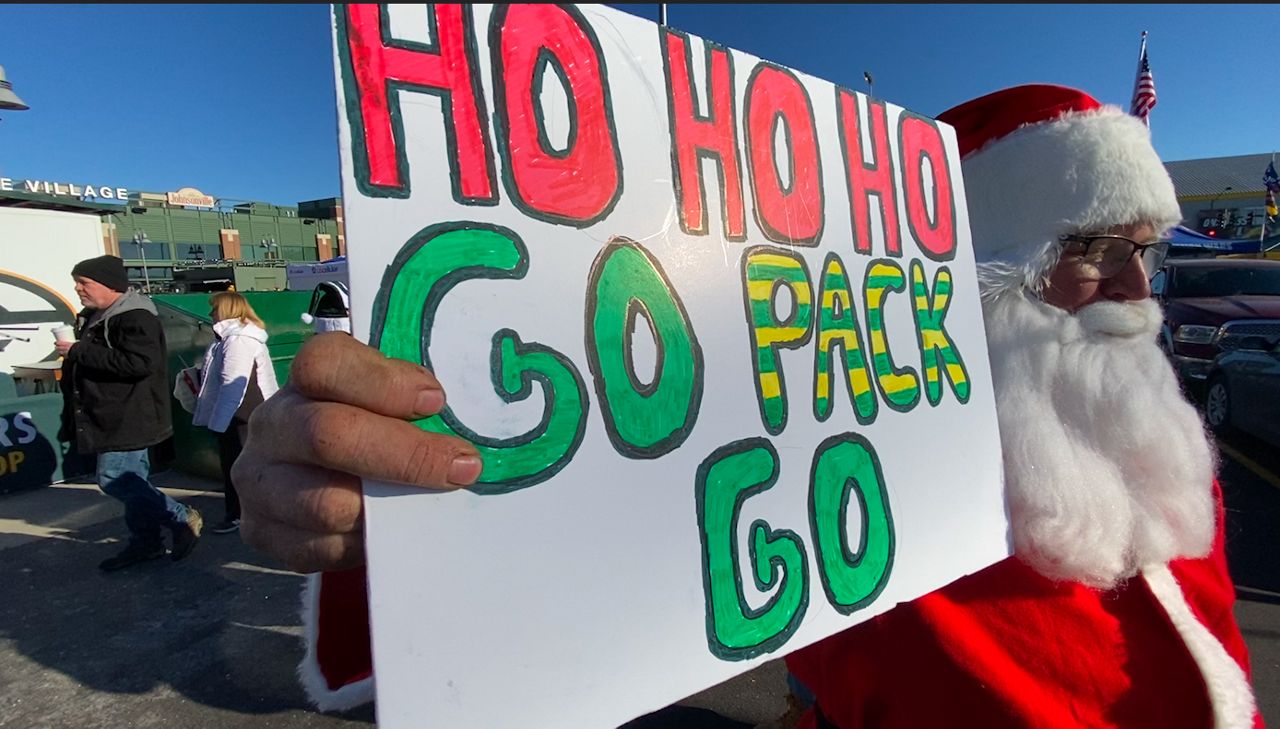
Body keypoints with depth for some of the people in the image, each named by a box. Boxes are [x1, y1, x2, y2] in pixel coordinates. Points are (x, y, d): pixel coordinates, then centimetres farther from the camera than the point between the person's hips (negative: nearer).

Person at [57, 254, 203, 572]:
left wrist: (79, 351, -25)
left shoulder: (135, 318, -19)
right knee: (131, 480, 14)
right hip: (114, 418, 10)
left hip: (127, 419, -10)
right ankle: (145, 542, 23)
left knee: (114, 480, -11)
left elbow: (139, 362, -32)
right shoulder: (94, 317, 14)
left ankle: (182, 518, 1)